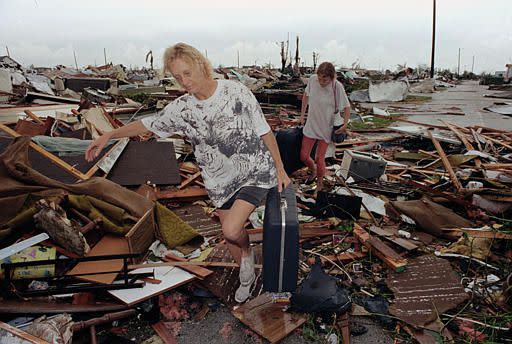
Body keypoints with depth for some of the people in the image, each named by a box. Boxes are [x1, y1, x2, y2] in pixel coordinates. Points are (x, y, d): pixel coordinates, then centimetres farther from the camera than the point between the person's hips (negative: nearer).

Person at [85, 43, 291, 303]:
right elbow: (148, 124, 11)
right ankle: (247, 276, 41)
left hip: (255, 171, -4)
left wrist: (280, 169, -5)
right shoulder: (181, 108, -4)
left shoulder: (236, 91, -13)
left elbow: (264, 132, -7)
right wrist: (108, 136, 12)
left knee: (231, 230, -21)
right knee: (230, 235, 13)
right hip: (221, 181, 4)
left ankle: (247, 250, 16)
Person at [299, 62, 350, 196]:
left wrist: (345, 124, -18)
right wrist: (302, 114, 10)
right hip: (311, 124, 4)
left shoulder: (337, 86, -21)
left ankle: (320, 184, 28)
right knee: (304, 156, 5)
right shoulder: (312, 79, -11)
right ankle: (313, 170, 41)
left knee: (319, 158, 1)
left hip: (327, 126, -3)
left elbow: (346, 107, -9)